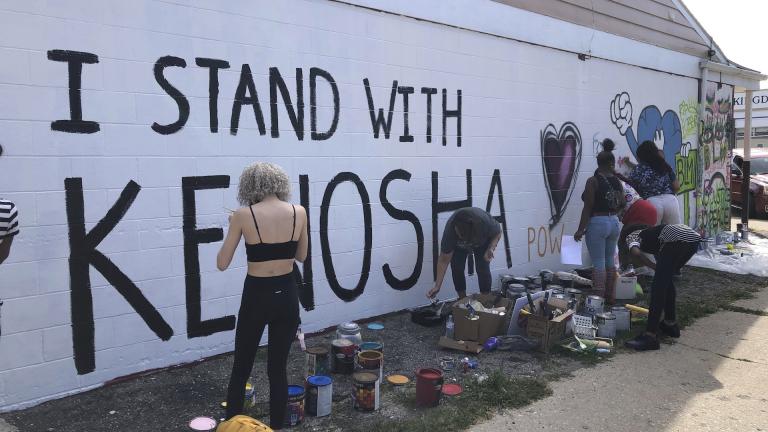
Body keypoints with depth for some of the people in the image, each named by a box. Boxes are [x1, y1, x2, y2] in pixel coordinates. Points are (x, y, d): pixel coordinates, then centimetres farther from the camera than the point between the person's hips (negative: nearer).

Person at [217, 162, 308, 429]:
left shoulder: (243, 215, -12)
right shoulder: (299, 213, -5)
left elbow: (222, 264, -5)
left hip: (256, 298, -2)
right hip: (287, 296, 2)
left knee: (241, 369, 15)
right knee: (278, 369, 15)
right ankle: (276, 426, 26)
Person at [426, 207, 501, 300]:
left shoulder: (486, 221, -42)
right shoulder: (450, 230, -38)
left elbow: (498, 232, -17)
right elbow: (444, 260, -29)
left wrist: (491, 248, -34)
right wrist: (437, 286, -30)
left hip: (482, 243, 0)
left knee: (483, 269, -14)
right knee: (456, 268, -12)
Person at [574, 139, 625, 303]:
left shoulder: (593, 181, -11)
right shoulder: (617, 181, 5)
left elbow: (588, 207, -14)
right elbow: (622, 203, 9)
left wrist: (580, 229, -11)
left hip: (597, 223, -6)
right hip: (614, 222, 6)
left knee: (598, 264, -2)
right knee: (610, 261, 15)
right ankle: (610, 297, 22)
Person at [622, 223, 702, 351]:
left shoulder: (631, 236, 21)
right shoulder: (649, 232, 40)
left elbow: (635, 252, -6)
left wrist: (654, 267, 5)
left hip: (676, 239, -8)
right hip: (693, 237, 8)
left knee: (658, 285, -6)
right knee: (666, 279, 25)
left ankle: (651, 336, -10)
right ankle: (671, 323, 32)